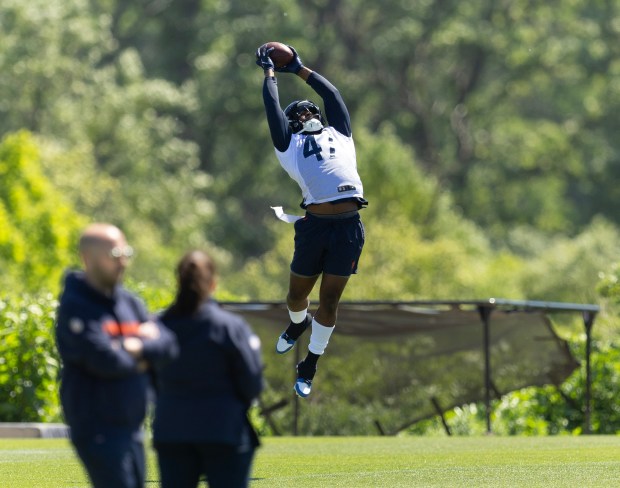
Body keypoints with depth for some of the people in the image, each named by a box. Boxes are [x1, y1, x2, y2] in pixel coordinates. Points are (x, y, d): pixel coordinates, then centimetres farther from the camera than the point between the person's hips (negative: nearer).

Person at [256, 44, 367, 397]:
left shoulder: (339, 135, 22)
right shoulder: (289, 144, 14)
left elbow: (332, 94, 30)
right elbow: (272, 104, 18)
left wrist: (300, 70, 38)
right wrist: (270, 71, 30)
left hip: (350, 226, 1)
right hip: (315, 225, -1)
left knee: (330, 299, 4)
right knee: (298, 293, 11)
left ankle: (309, 367, 18)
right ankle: (298, 324, 47)